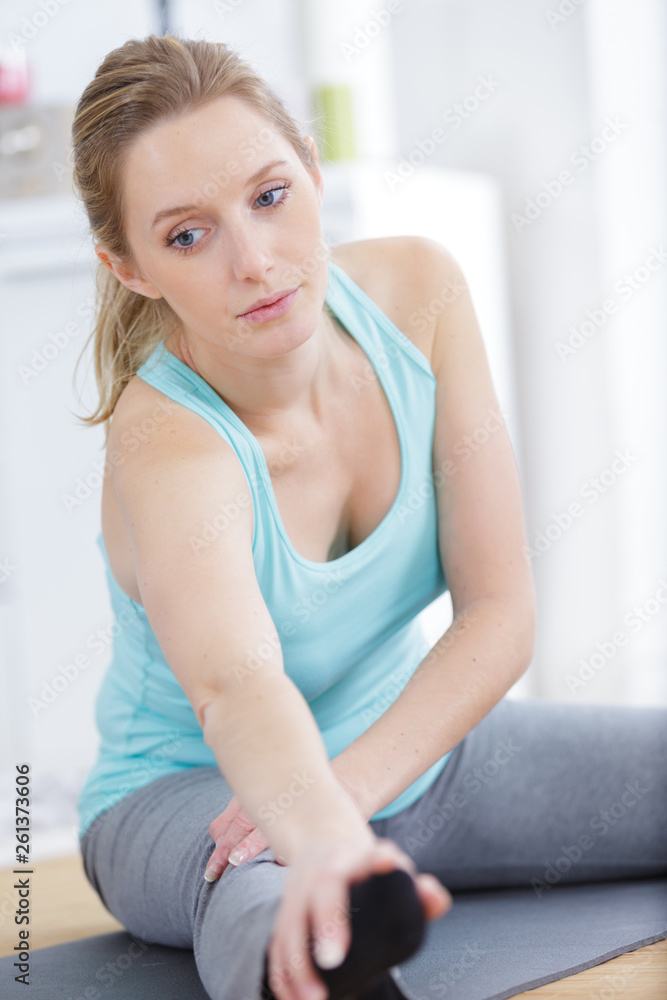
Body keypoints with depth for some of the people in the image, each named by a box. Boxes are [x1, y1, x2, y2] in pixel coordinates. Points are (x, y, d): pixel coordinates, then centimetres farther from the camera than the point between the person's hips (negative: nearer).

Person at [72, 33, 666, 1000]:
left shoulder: (416, 288, -16)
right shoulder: (165, 444, -30)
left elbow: (499, 610, -14)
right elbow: (235, 683, -52)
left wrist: (351, 782, -29)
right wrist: (327, 842, -74)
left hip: (408, 746, 6)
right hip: (187, 787, -6)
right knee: (291, 916, -43)